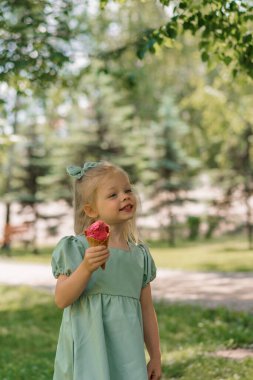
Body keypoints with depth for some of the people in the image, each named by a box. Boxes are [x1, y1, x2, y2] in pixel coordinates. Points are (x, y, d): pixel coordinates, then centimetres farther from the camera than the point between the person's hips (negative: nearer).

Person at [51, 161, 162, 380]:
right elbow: (61, 300, -11)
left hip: (126, 351, 4)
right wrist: (86, 268, -25)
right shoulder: (76, 248, -4)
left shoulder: (140, 254, 9)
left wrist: (155, 356, 15)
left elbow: (147, 310, 14)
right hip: (87, 351, -4)